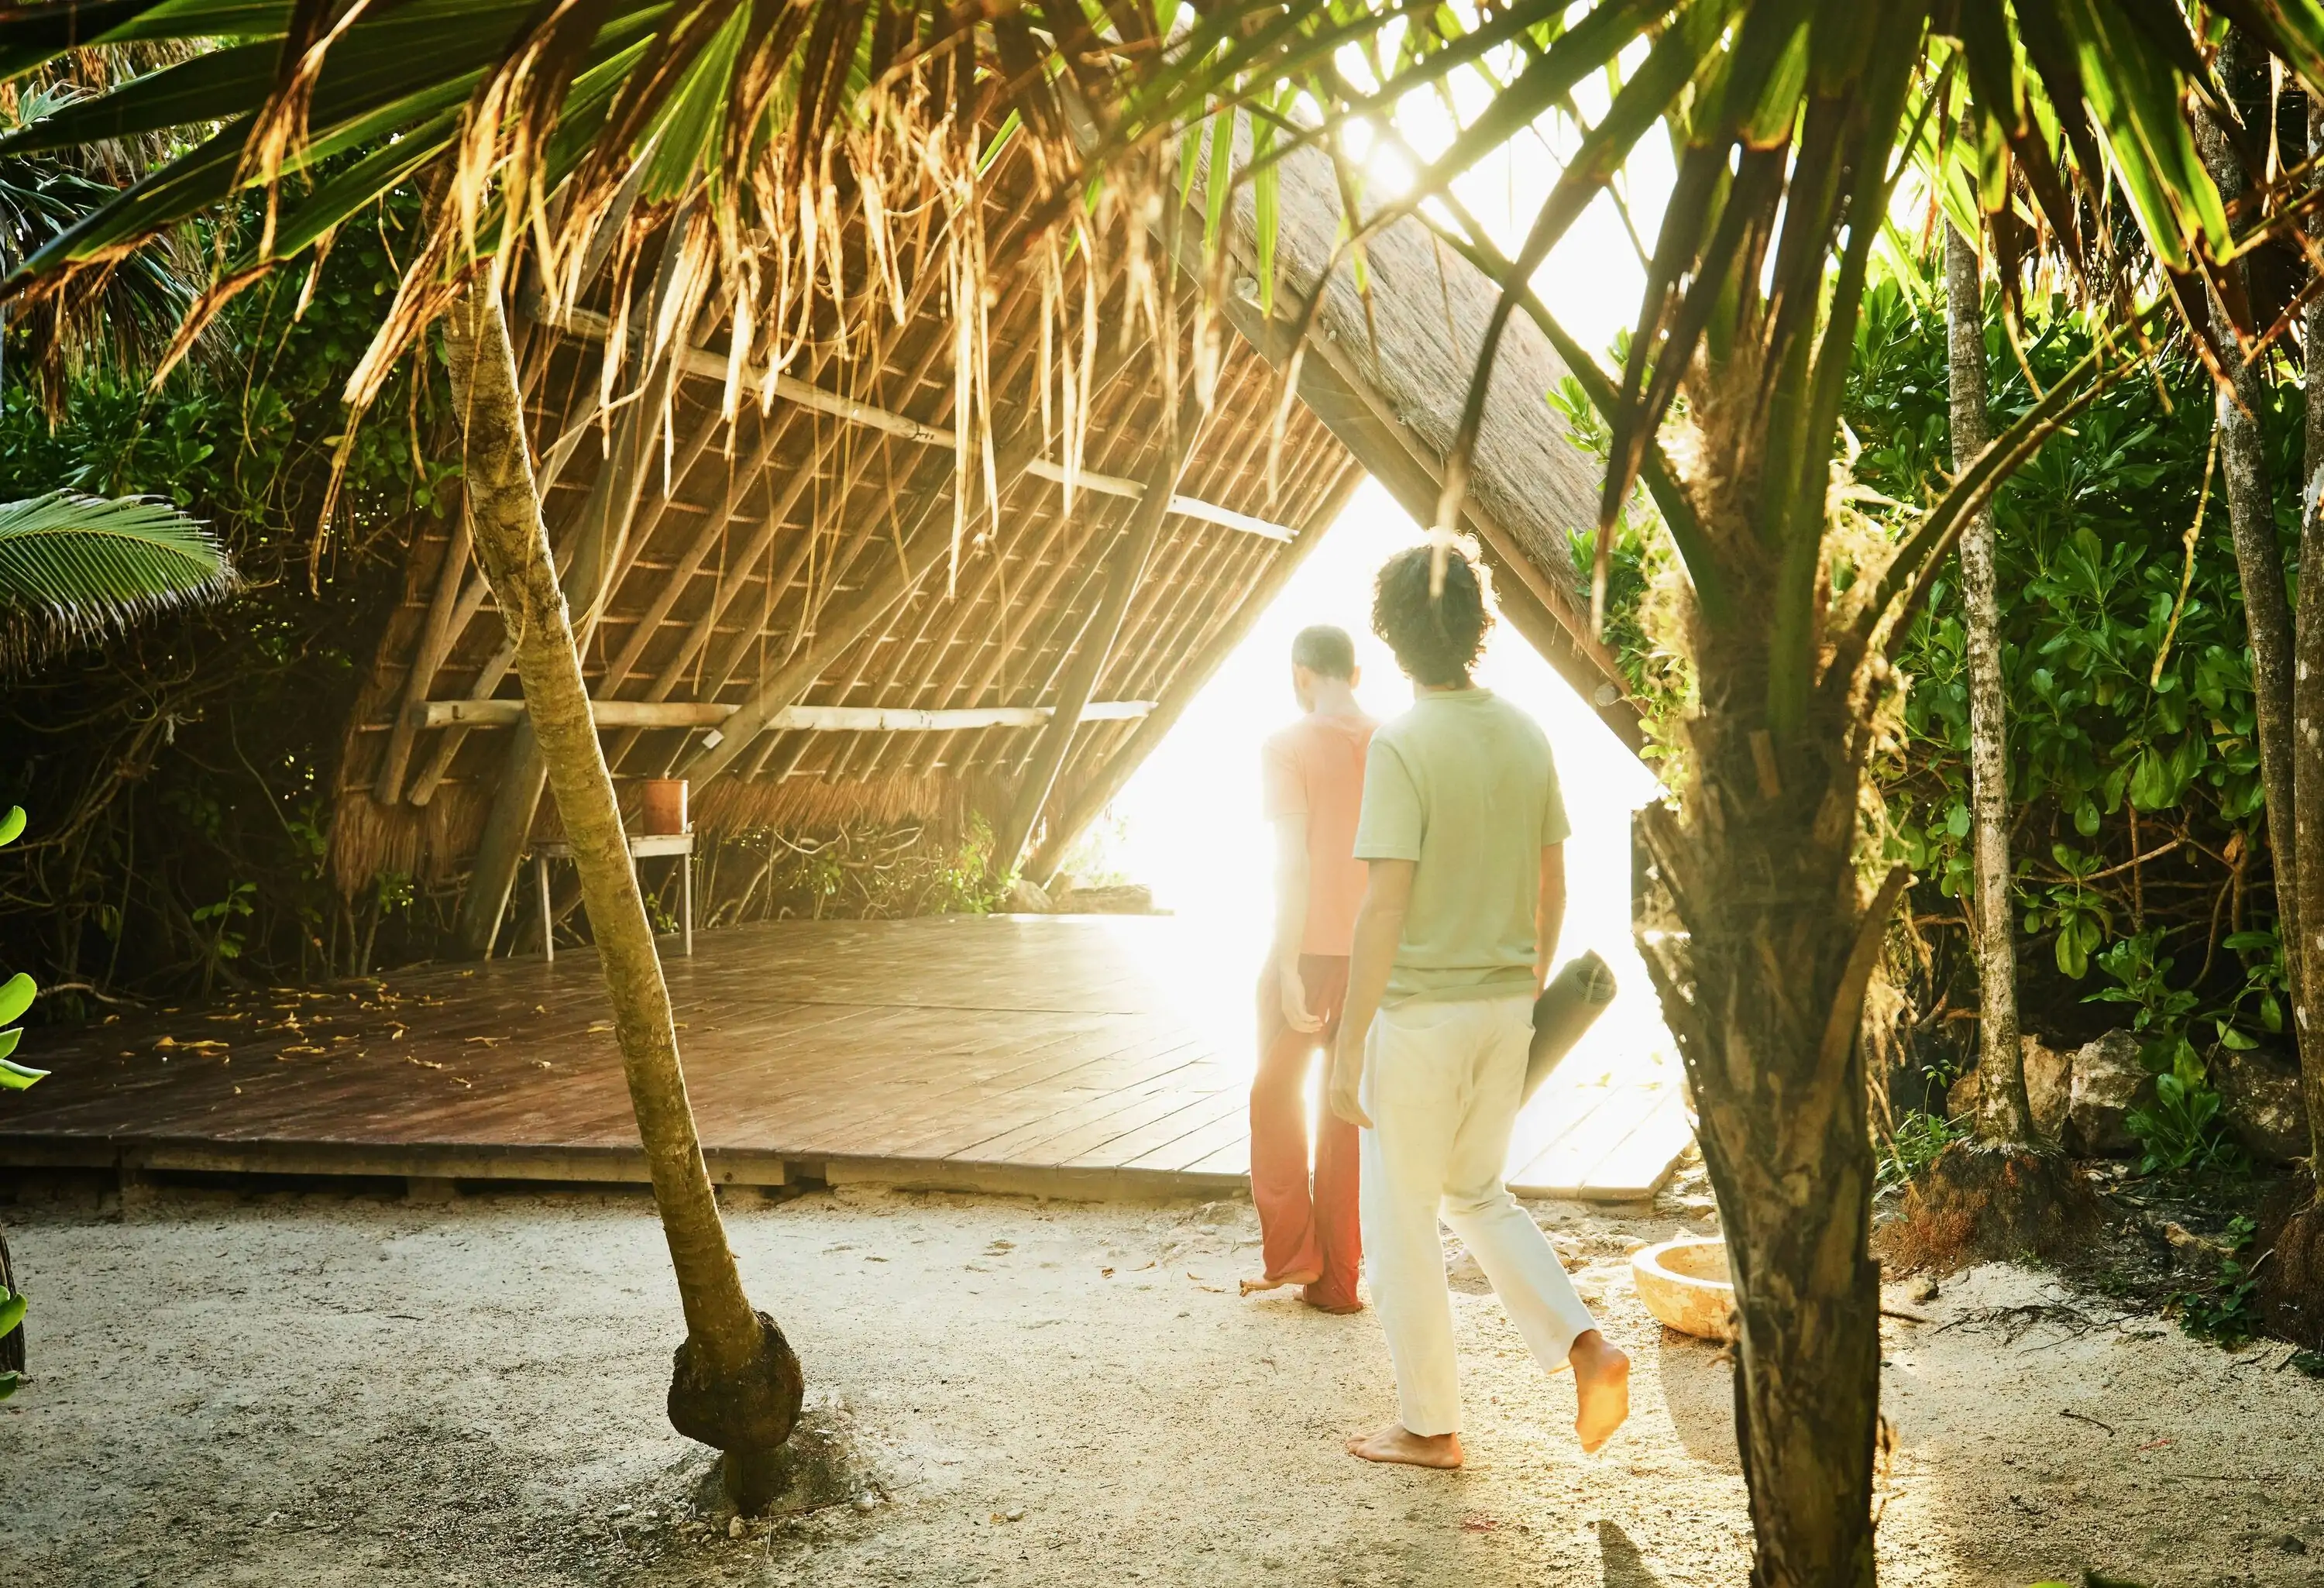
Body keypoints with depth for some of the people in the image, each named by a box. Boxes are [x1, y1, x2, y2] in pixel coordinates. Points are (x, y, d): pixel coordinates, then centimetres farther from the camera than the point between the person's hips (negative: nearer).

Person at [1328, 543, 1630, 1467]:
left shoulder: (1404, 746, -17)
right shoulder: (1526, 737, 4)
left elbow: (1386, 906, -20)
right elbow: (1552, 884, 10)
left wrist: (1349, 1046, -16)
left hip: (1419, 1010, -7)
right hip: (1505, 1007, 7)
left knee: (1401, 1220, 9)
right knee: (1476, 1194, 23)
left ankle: (1429, 1425, 18)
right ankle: (1585, 1346, 7)